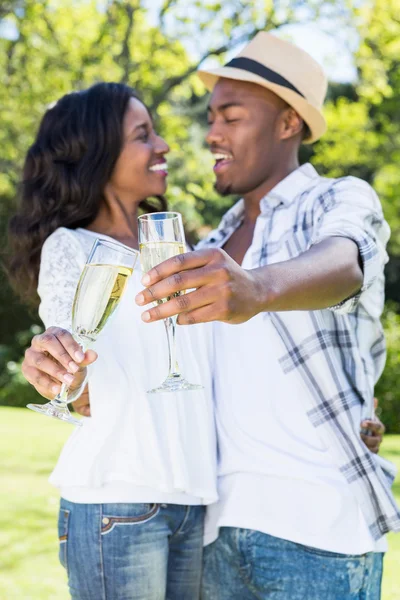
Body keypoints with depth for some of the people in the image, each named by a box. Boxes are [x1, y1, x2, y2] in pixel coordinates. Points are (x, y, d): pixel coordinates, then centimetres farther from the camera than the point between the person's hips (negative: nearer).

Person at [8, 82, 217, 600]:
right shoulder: (70, 246, -2)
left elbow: (207, 366, 15)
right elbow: (69, 337, -17)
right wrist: (58, 371, -41)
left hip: (191, 499, 6)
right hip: (116, 503, -6)